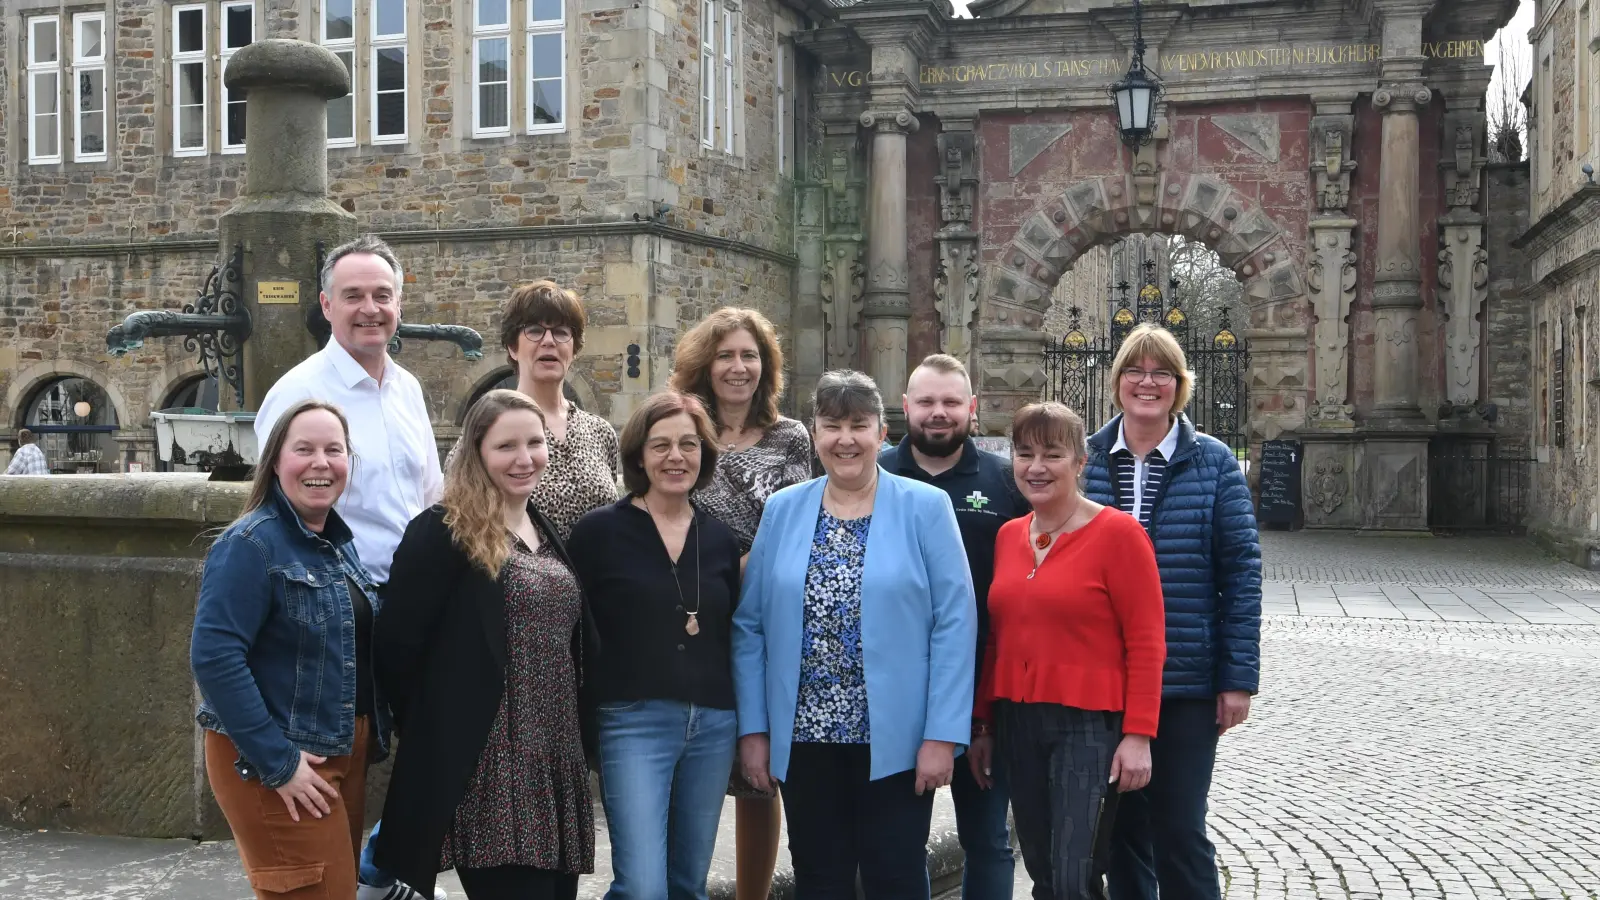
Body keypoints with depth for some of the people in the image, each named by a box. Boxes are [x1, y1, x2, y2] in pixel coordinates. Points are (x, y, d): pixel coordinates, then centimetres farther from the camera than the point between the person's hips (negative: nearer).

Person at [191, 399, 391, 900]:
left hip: (345, 755, 9)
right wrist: (275, 761, -23)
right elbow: (214, 657, -24)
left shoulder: (340, 540, 9)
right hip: (280, 763, -8)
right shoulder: (252, 544, -16)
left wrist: (369, 738, 10)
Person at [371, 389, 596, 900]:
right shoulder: (442, 533, -9)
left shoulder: (547, 531, 16)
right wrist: (433, 732, -4)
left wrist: (577, 737, 13)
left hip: (558, 761, 8)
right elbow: (395, 645, -12)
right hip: (489, 766, -8)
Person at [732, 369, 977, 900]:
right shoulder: (782, 511, 6)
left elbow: (954, 623, -7)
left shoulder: (926, 508, -2)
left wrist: (943, 733, -12)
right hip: (804, 737, 3)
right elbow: (750, 625, 6)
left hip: (895, 738, -2)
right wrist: (752, 729, 1)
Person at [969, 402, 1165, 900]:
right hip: (1017, 723, 6)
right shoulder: (1008, 535, 10)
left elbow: (1146, 643, -10)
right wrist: (983, 725, 15)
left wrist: (1138, 734, -15)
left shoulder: (1117, 532, -8)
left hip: (1089, 724, -6)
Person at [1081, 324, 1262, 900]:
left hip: (1187, 681, -2)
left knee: (1180, 831, 2)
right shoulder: (1083, 460, 4)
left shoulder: (1212, 463, -1)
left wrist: (1239, 678, -8)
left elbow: (1241, 573, -4)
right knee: (1122, 828, 12)